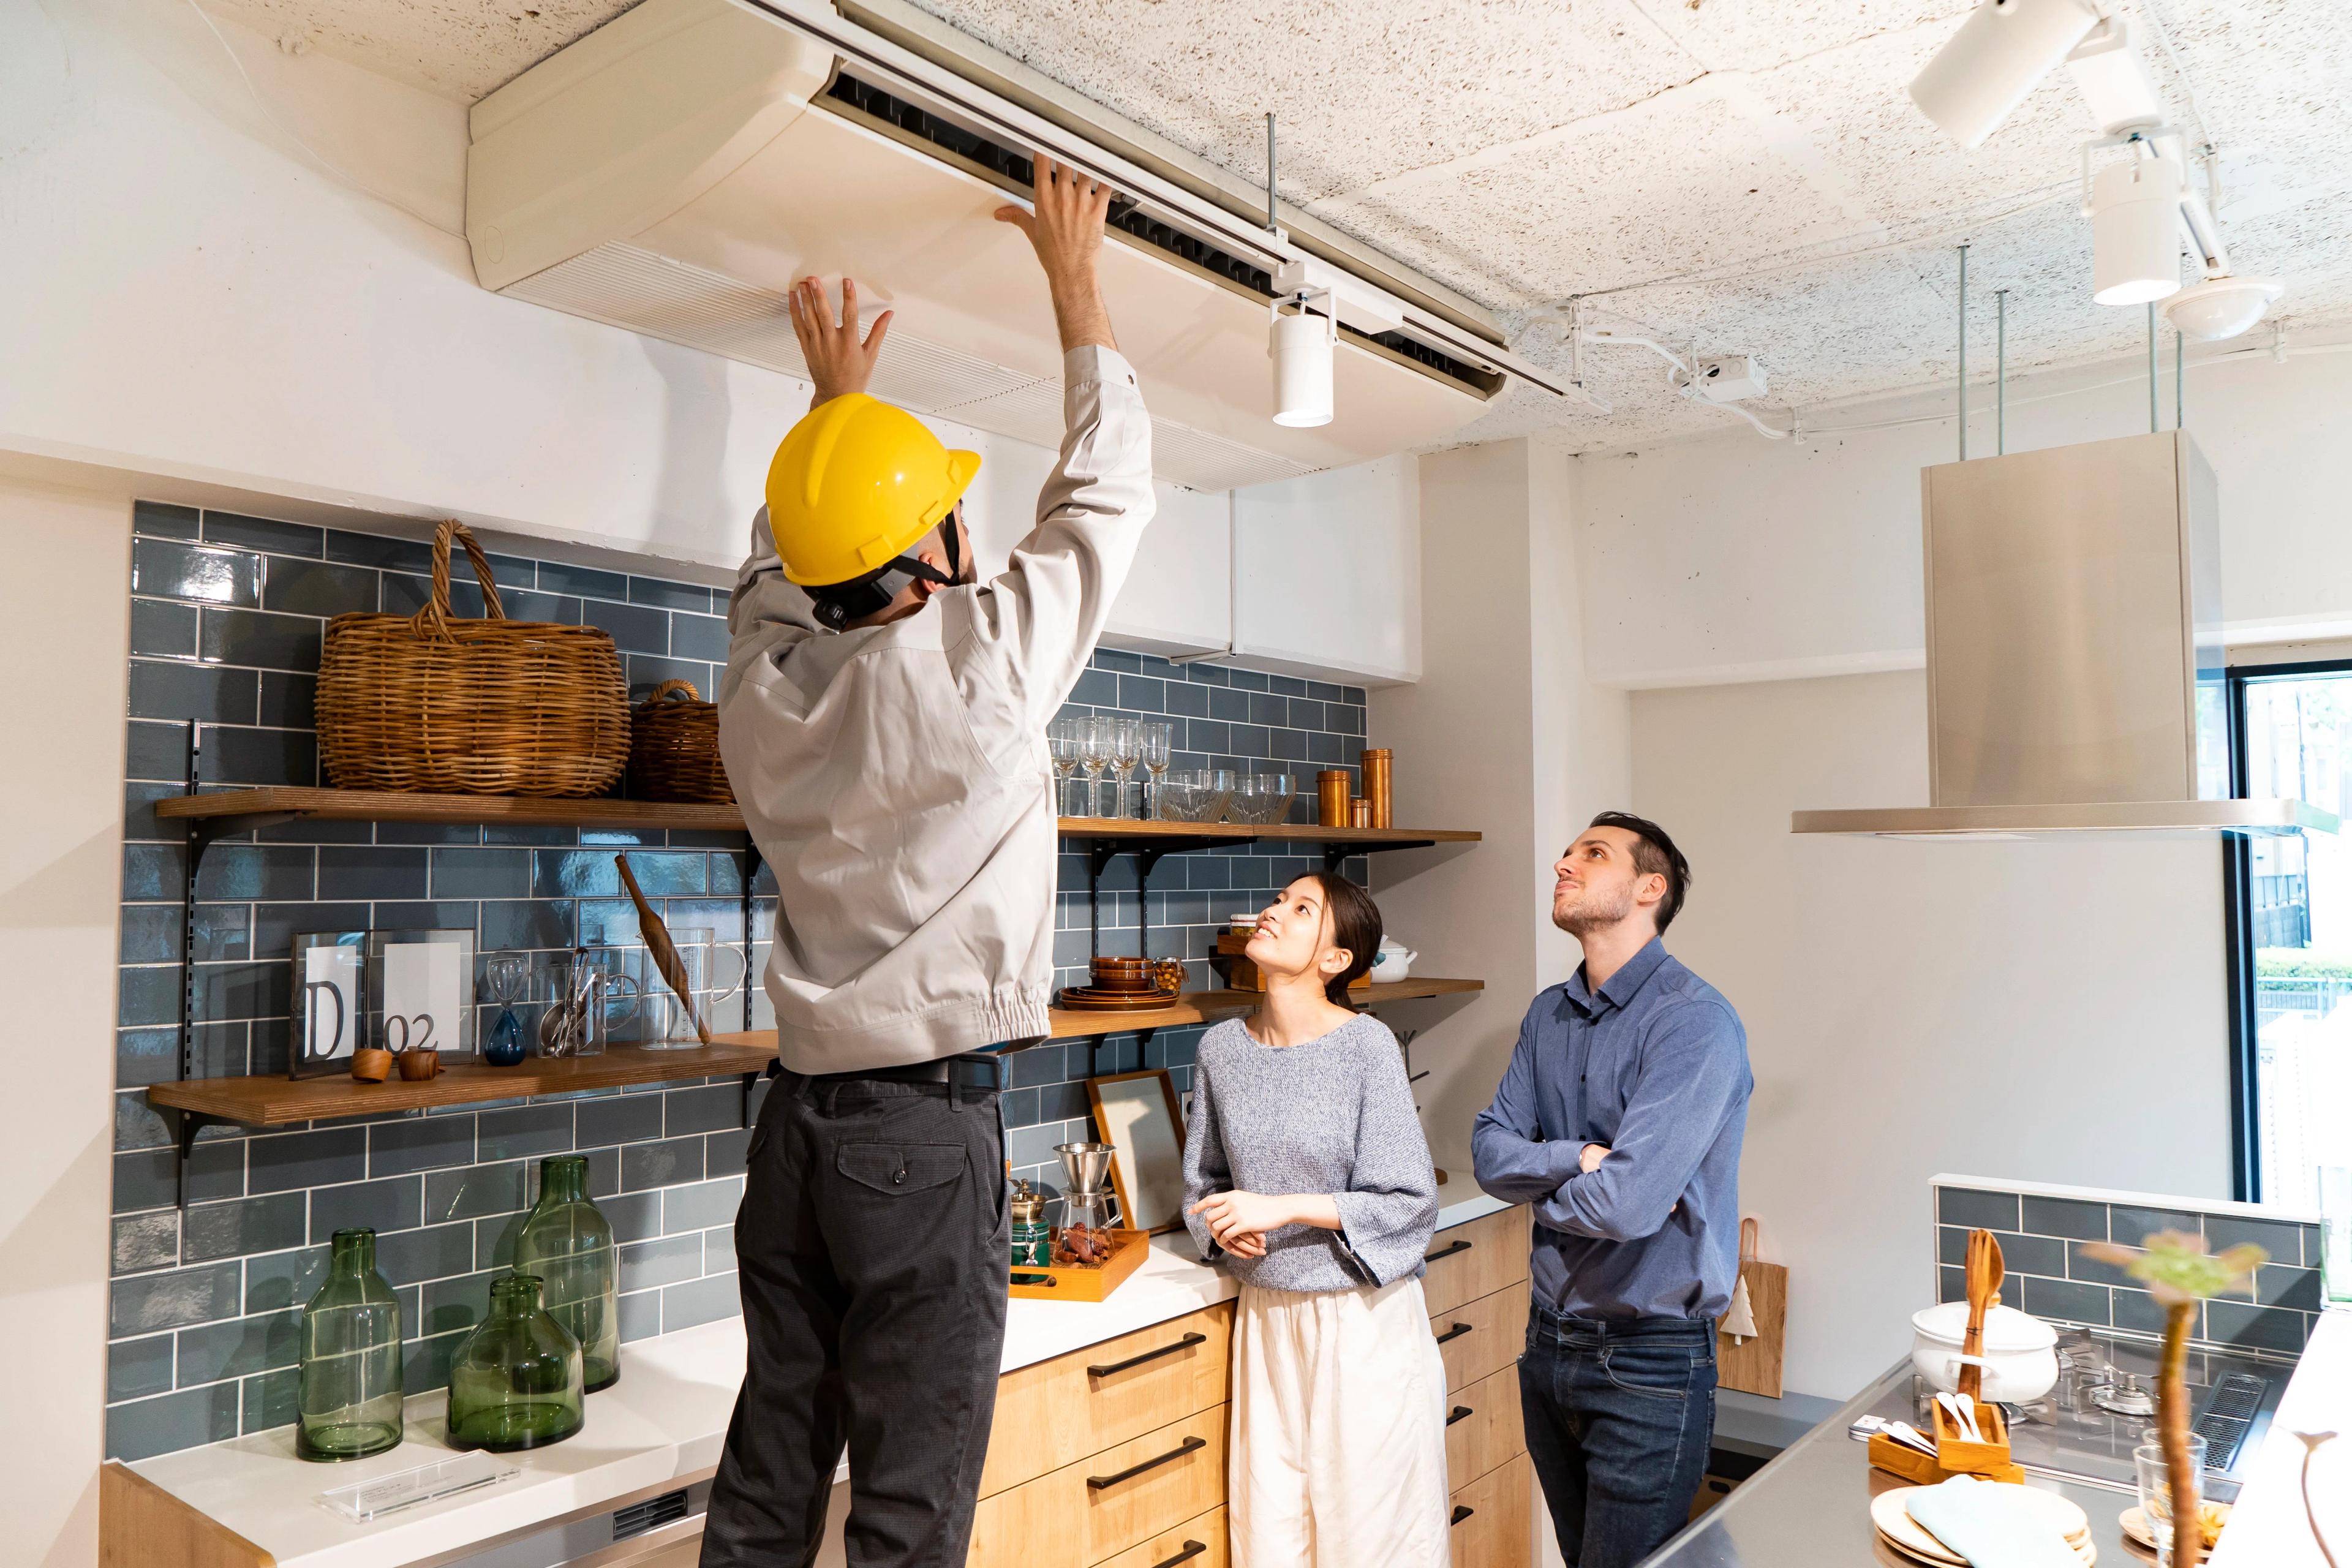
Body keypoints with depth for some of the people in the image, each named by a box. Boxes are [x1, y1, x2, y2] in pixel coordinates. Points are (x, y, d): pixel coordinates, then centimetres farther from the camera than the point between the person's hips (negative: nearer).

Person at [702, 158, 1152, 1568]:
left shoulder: (763, 682, 2)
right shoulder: (980, 664, -14)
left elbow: (784, 563, 25)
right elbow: (1106, 493, 0)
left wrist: (837, 398, 35)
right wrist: (1076, 282, 11)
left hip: (800, 1119, 7)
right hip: (927, 1129, -6)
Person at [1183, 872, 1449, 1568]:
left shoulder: (1367, 1045, -12)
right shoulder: (1221, 1047, 2)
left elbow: (1410, 1203, -12)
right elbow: (1202, 1181, 14)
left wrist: (1283, 1208, -17)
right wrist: (1224, 1226, -7)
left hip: (1364, 1319, -4)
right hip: (1266, 1315, 4)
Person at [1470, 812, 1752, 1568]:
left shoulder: (1694, 1021, -19)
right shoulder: (1549, 1015, 6)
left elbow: (1627, 1203, -28)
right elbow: (1489, 1151, -1)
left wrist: (1542, 1191, -8)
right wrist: (1580, 1159, -19)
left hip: (1649, 1362, -7)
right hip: (1550, 1340, 7)